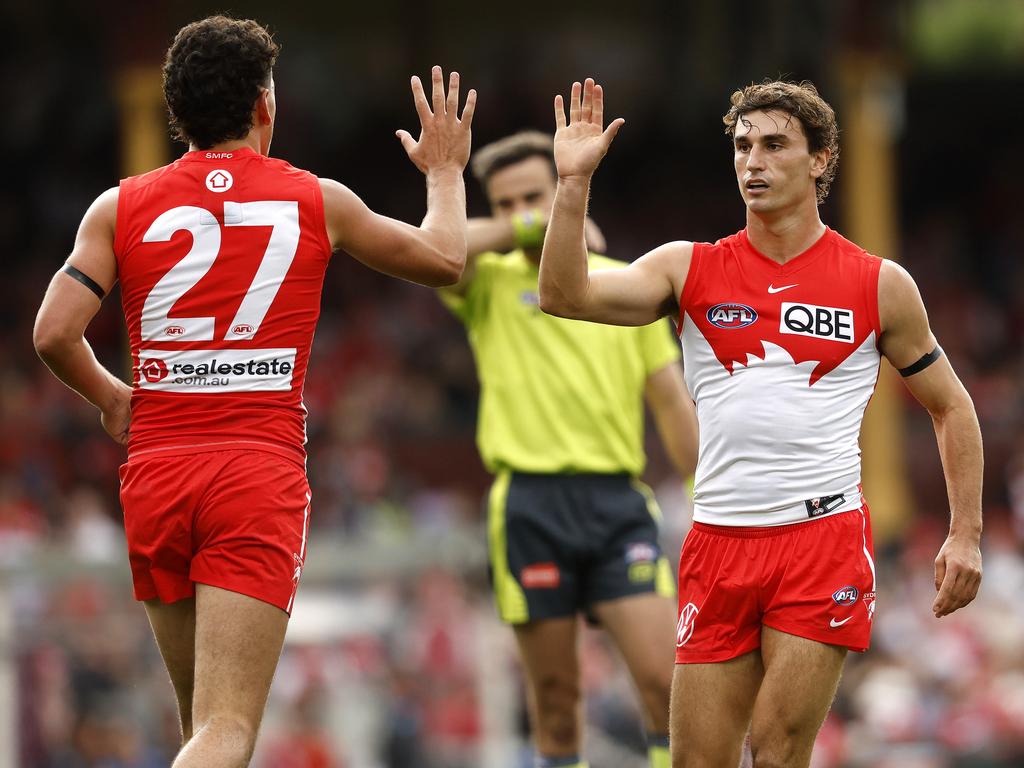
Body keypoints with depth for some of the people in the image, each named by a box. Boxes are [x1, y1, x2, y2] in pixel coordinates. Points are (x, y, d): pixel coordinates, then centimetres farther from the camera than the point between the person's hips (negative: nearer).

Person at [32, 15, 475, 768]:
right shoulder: (317, 202, 4)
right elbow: (445, 259, 17)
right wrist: (445, 172, 36)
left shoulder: (121, 208, 5)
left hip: (157, 473, 3)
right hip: (261, 471, -3)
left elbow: (54, 333, -3)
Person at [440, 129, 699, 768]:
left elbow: (671, 399, 14)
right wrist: (521, 230, -8)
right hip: (530, 504, -1)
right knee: (555, 693, 1)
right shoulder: (490, 283, 8)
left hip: (617, 501, 1)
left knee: (666, 677, -12)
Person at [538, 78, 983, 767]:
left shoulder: (880, 284, 4)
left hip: (826, 536, -2)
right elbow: (565, 294, -6)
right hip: (718, 546, 3)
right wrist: (574, 182, -16)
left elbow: (951, 406, 12)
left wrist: (966, 534, 4)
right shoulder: (690, 269, 7)